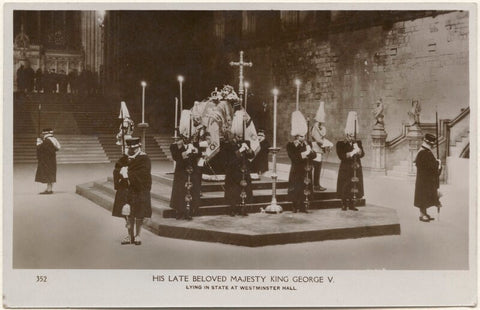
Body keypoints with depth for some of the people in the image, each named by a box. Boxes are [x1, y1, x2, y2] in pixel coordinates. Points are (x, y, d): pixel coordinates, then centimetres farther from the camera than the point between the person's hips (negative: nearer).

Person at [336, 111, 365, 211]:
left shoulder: (358, 143, 10)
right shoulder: (340, 144, -2)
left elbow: (362, 154, 0)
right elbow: (341, 156, -14)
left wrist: (358, 150, -21)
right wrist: (351, 153, -22)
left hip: (356, 169, 4)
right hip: (345, 169, -4)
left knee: (354, 187, 5)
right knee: (344, 188, -2)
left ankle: (352, 205, 14)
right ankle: (344, 205, 8)